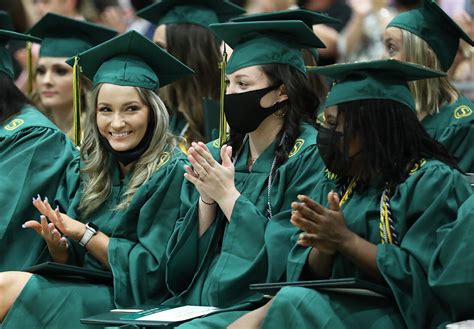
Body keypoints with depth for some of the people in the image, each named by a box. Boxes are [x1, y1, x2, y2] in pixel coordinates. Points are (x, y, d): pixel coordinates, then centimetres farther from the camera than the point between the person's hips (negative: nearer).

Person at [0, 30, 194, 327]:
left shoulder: (171, 175, -11)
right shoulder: (98, 171, 10)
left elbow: (153, 270, -14)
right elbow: (75, 259, 12)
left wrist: (83, 233, -14)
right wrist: (57, 244, -10)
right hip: (91, 294, 7)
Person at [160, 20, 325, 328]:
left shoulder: (310, 156, -8)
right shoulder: (216, 154, 10)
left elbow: (288, 255, -14)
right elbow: (185, 255, 9)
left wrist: (227, 195, -13)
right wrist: (206, 199, -8)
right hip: (196, 303, 6)